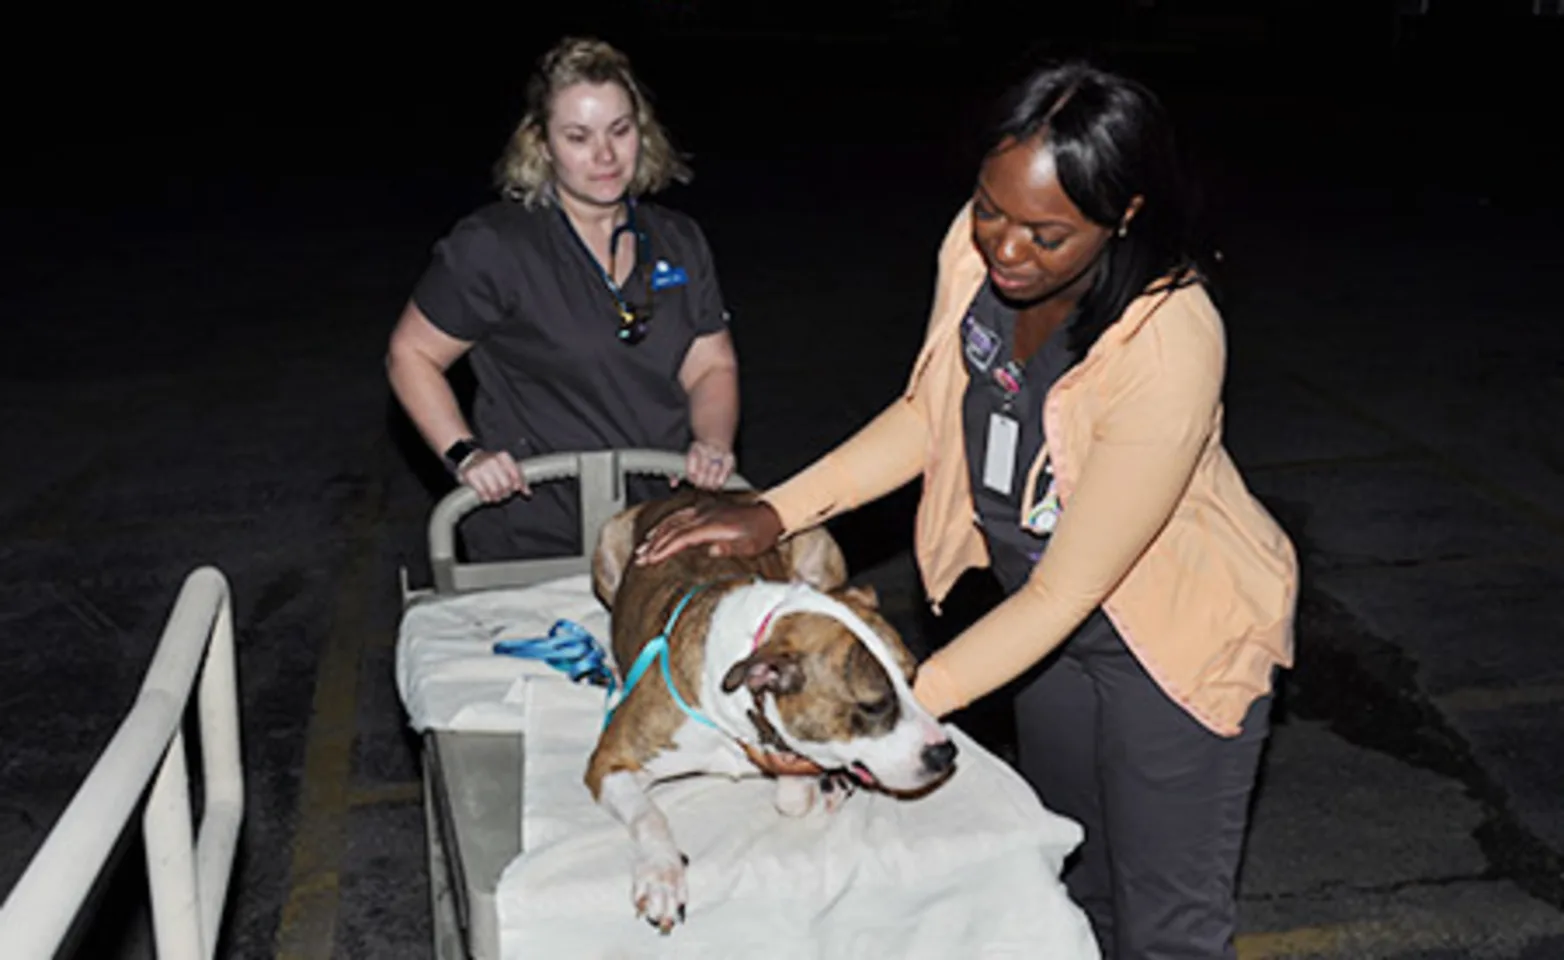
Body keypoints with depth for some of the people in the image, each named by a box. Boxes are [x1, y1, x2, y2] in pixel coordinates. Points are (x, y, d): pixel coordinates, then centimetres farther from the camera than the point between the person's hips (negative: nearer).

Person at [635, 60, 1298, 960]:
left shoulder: (1171, 344, -35)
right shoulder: (977, 245, -18)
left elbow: (1064, 593, -30)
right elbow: (928, 414, -1)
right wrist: (774, 513, -12)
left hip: (1178, 635, -6)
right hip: (1051, 614, 6)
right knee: (1072, 881, 25)